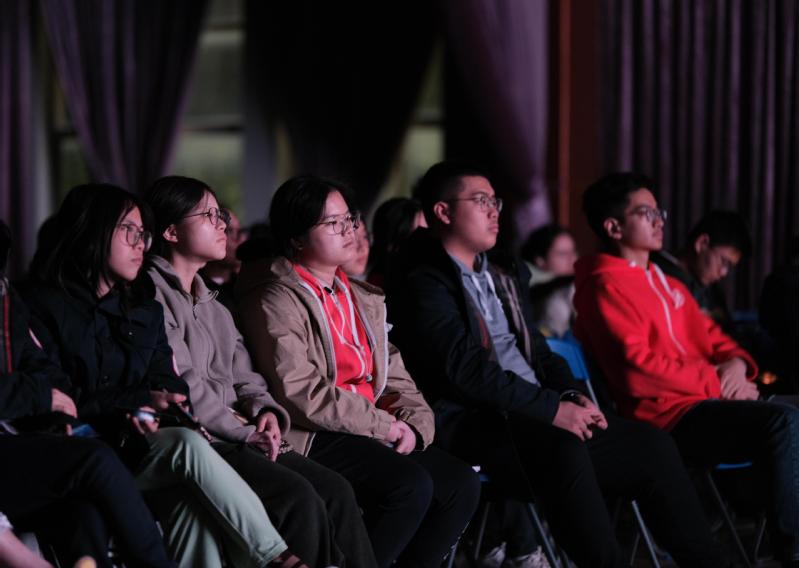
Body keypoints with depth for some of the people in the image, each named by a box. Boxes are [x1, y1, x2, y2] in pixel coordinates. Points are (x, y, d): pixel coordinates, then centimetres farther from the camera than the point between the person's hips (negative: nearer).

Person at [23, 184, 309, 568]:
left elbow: (169, 384, 13)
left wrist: (149, 411, -11)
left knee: (195, 501, -30)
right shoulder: (46, 307, 2)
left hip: (138, 445, 5)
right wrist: (138, 400, -10)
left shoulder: (145, 308, 22)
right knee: (188, 444, -30)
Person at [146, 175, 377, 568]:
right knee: (297, 497, -27)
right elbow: (181, 386, -13)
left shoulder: (209, 302, 25)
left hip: (237, 434, 9)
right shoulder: (153, 294, -5)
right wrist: (244, 430, -11)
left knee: (335, 491, -11)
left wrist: (263, 410, -1)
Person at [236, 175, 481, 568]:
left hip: (379, 431, 8)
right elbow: (301, 396, -17)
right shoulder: (277, 301, -7)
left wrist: (414, 424, -4)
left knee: (461, 485, -8)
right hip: (313, 439, -8)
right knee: (412, 485, -27)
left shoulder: (363, 298, 20)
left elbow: (393, 374, 17)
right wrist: (385, 425, -13)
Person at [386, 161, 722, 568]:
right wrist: (553, 409, -20)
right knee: (565, 449, -36)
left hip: (535, 416, 9)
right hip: (475, 426, -8)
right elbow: (467, 368, -17)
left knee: (651, 445, -5)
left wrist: (571, 395, 1)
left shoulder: (504, 276, 22)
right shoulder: (423, 284, -6)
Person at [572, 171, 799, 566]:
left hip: (706, 402, 9)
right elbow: (638, 369, -16)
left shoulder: (668, 285, 25)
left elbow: (711, 337, 26)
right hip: (668, 416, -9)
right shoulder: (606, 286, -4)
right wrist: (718, 384, -11)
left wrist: (736, 363, 1)